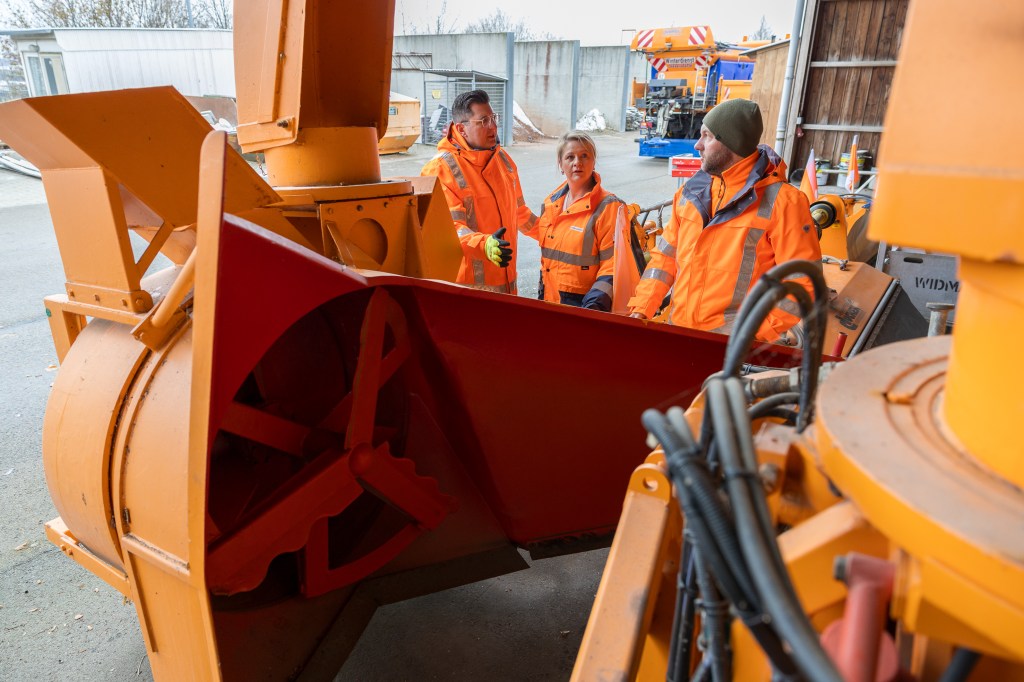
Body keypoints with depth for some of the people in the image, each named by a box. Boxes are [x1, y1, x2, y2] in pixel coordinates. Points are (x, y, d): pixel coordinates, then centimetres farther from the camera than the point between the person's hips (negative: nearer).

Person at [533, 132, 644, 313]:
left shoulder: (609, 207, -10)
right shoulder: (552, 203, 8)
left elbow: (613, 265, -14)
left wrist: (595, 305, -23)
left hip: (585, 306, -5)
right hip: (551, 301, 6)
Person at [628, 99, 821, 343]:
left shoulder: (782, 201, -6)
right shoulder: (692, 191, 11)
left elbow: (802, 283, -8)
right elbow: (665, 256, 16)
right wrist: (641, 310, 5)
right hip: (677, 330, 5)